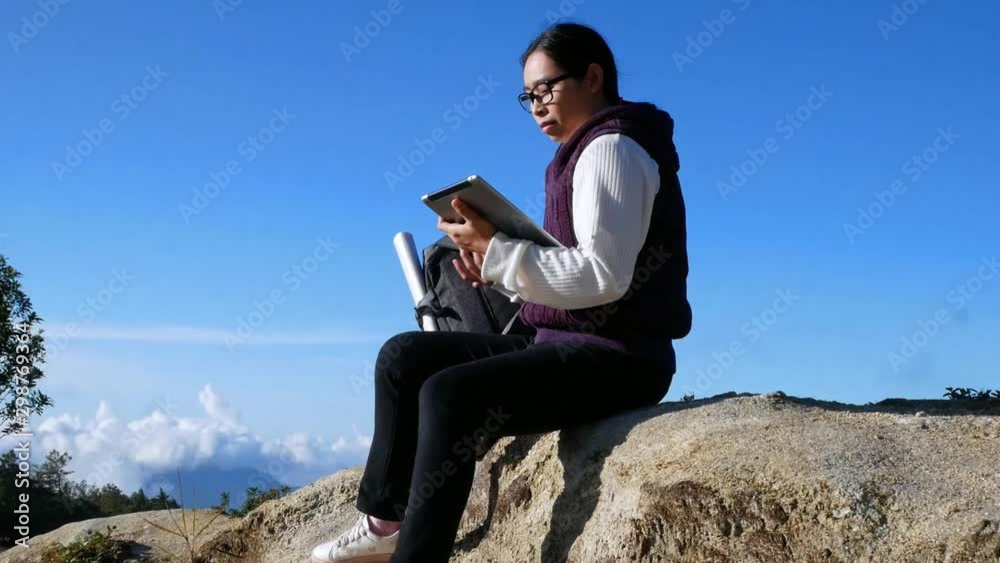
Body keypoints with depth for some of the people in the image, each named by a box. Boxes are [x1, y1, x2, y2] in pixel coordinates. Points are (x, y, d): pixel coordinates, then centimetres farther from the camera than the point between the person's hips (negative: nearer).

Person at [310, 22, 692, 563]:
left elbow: (604, 276, -22)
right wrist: (494, 264, 1)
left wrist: (496, 251, -19)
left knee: (451, 393, -28)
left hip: (614, 357, -10)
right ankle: (386, 519, 4)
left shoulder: (610, 149, -10)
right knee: (404, 355, 4)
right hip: (567, 345, 10)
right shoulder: (585, 153, 20)